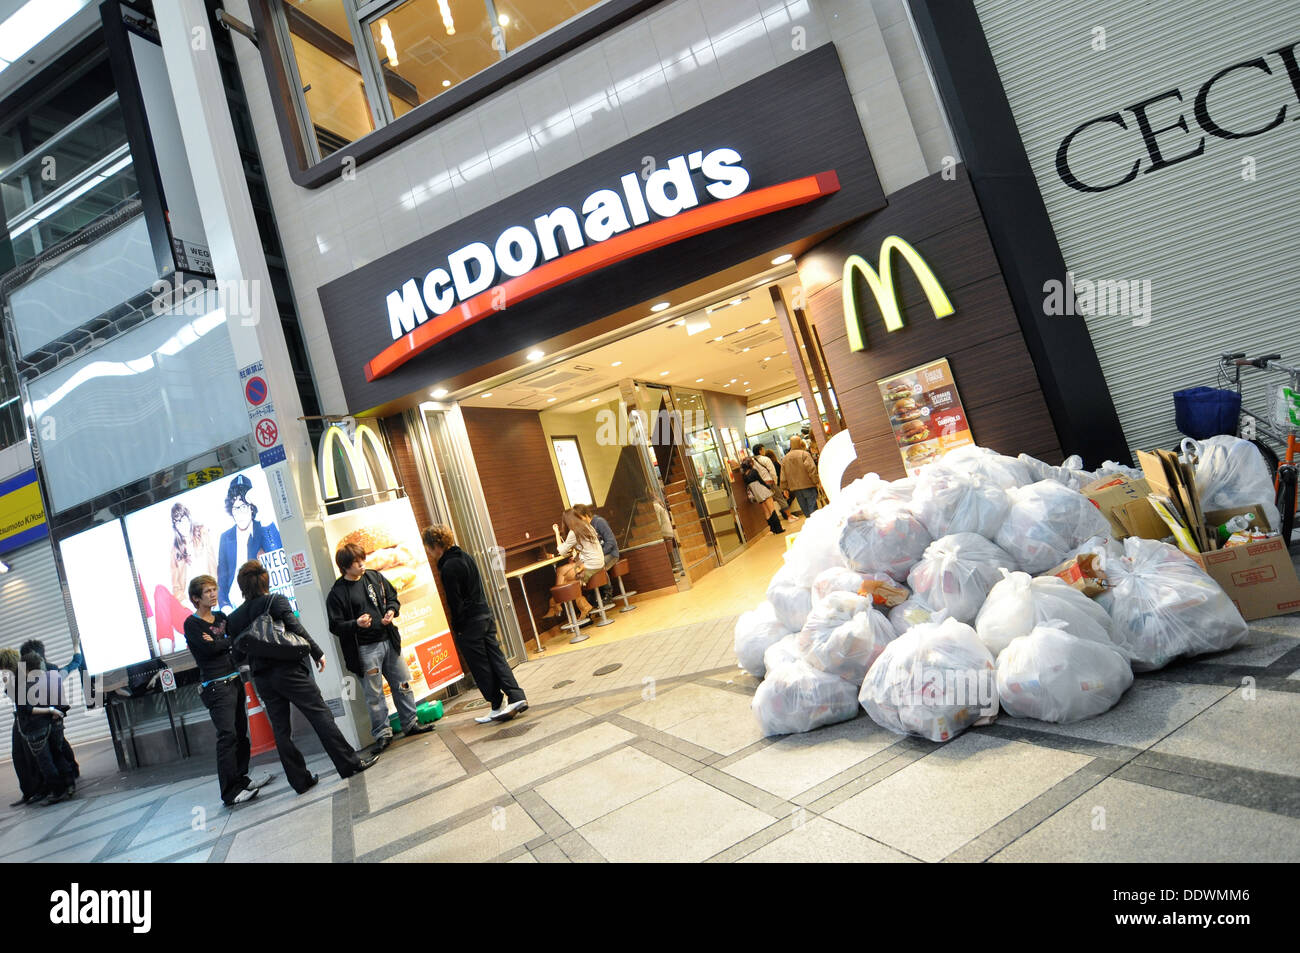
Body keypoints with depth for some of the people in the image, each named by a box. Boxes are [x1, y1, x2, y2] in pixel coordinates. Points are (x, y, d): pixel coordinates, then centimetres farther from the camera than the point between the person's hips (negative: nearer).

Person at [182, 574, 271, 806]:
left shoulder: (221, 617, 15)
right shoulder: (192, 624, -4)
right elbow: (210, 649, -16)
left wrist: (217, 642, -10)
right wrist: (229, 640, -1)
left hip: (234, 680, 7)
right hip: (216, 685, -7)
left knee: (241, 732, 10)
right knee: (227, 735, -12)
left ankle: (241, 778, 22)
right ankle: (230, 793, -11)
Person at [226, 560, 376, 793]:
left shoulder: (234, 618, 9)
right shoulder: (276, 600, -5)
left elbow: (237, 655, 9)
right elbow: (296, 628, -13)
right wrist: (317, 653, -6)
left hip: (262, 679, 5)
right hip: (288, 670, -5)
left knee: (281, 729, 9)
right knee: (320, 715, -2)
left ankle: (300, 780, 12)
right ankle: (350, 763, -1)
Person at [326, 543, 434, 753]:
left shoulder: (375, 577, 5)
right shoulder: (337, 592, -9)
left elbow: (393, 597, 16)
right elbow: (335, 626, -9)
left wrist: (392, 610, -4)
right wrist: (356, 624, -26)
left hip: (388, 641, 5)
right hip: (365, 649, -5)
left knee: (402, 684, 12)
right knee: (374, 694, 3)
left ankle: (410, 723, 26)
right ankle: (382, 734, 17)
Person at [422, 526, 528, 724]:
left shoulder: (448, 568, -17)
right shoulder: (465, 557, 11)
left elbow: (455, 602, -16)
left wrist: (457, 629, -8)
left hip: (469, 624, -8)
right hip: (486, 617, 8)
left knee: (480, 667, 3)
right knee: (496, 658, 9)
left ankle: (499, 705, 10)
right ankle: (517, 697, 3)